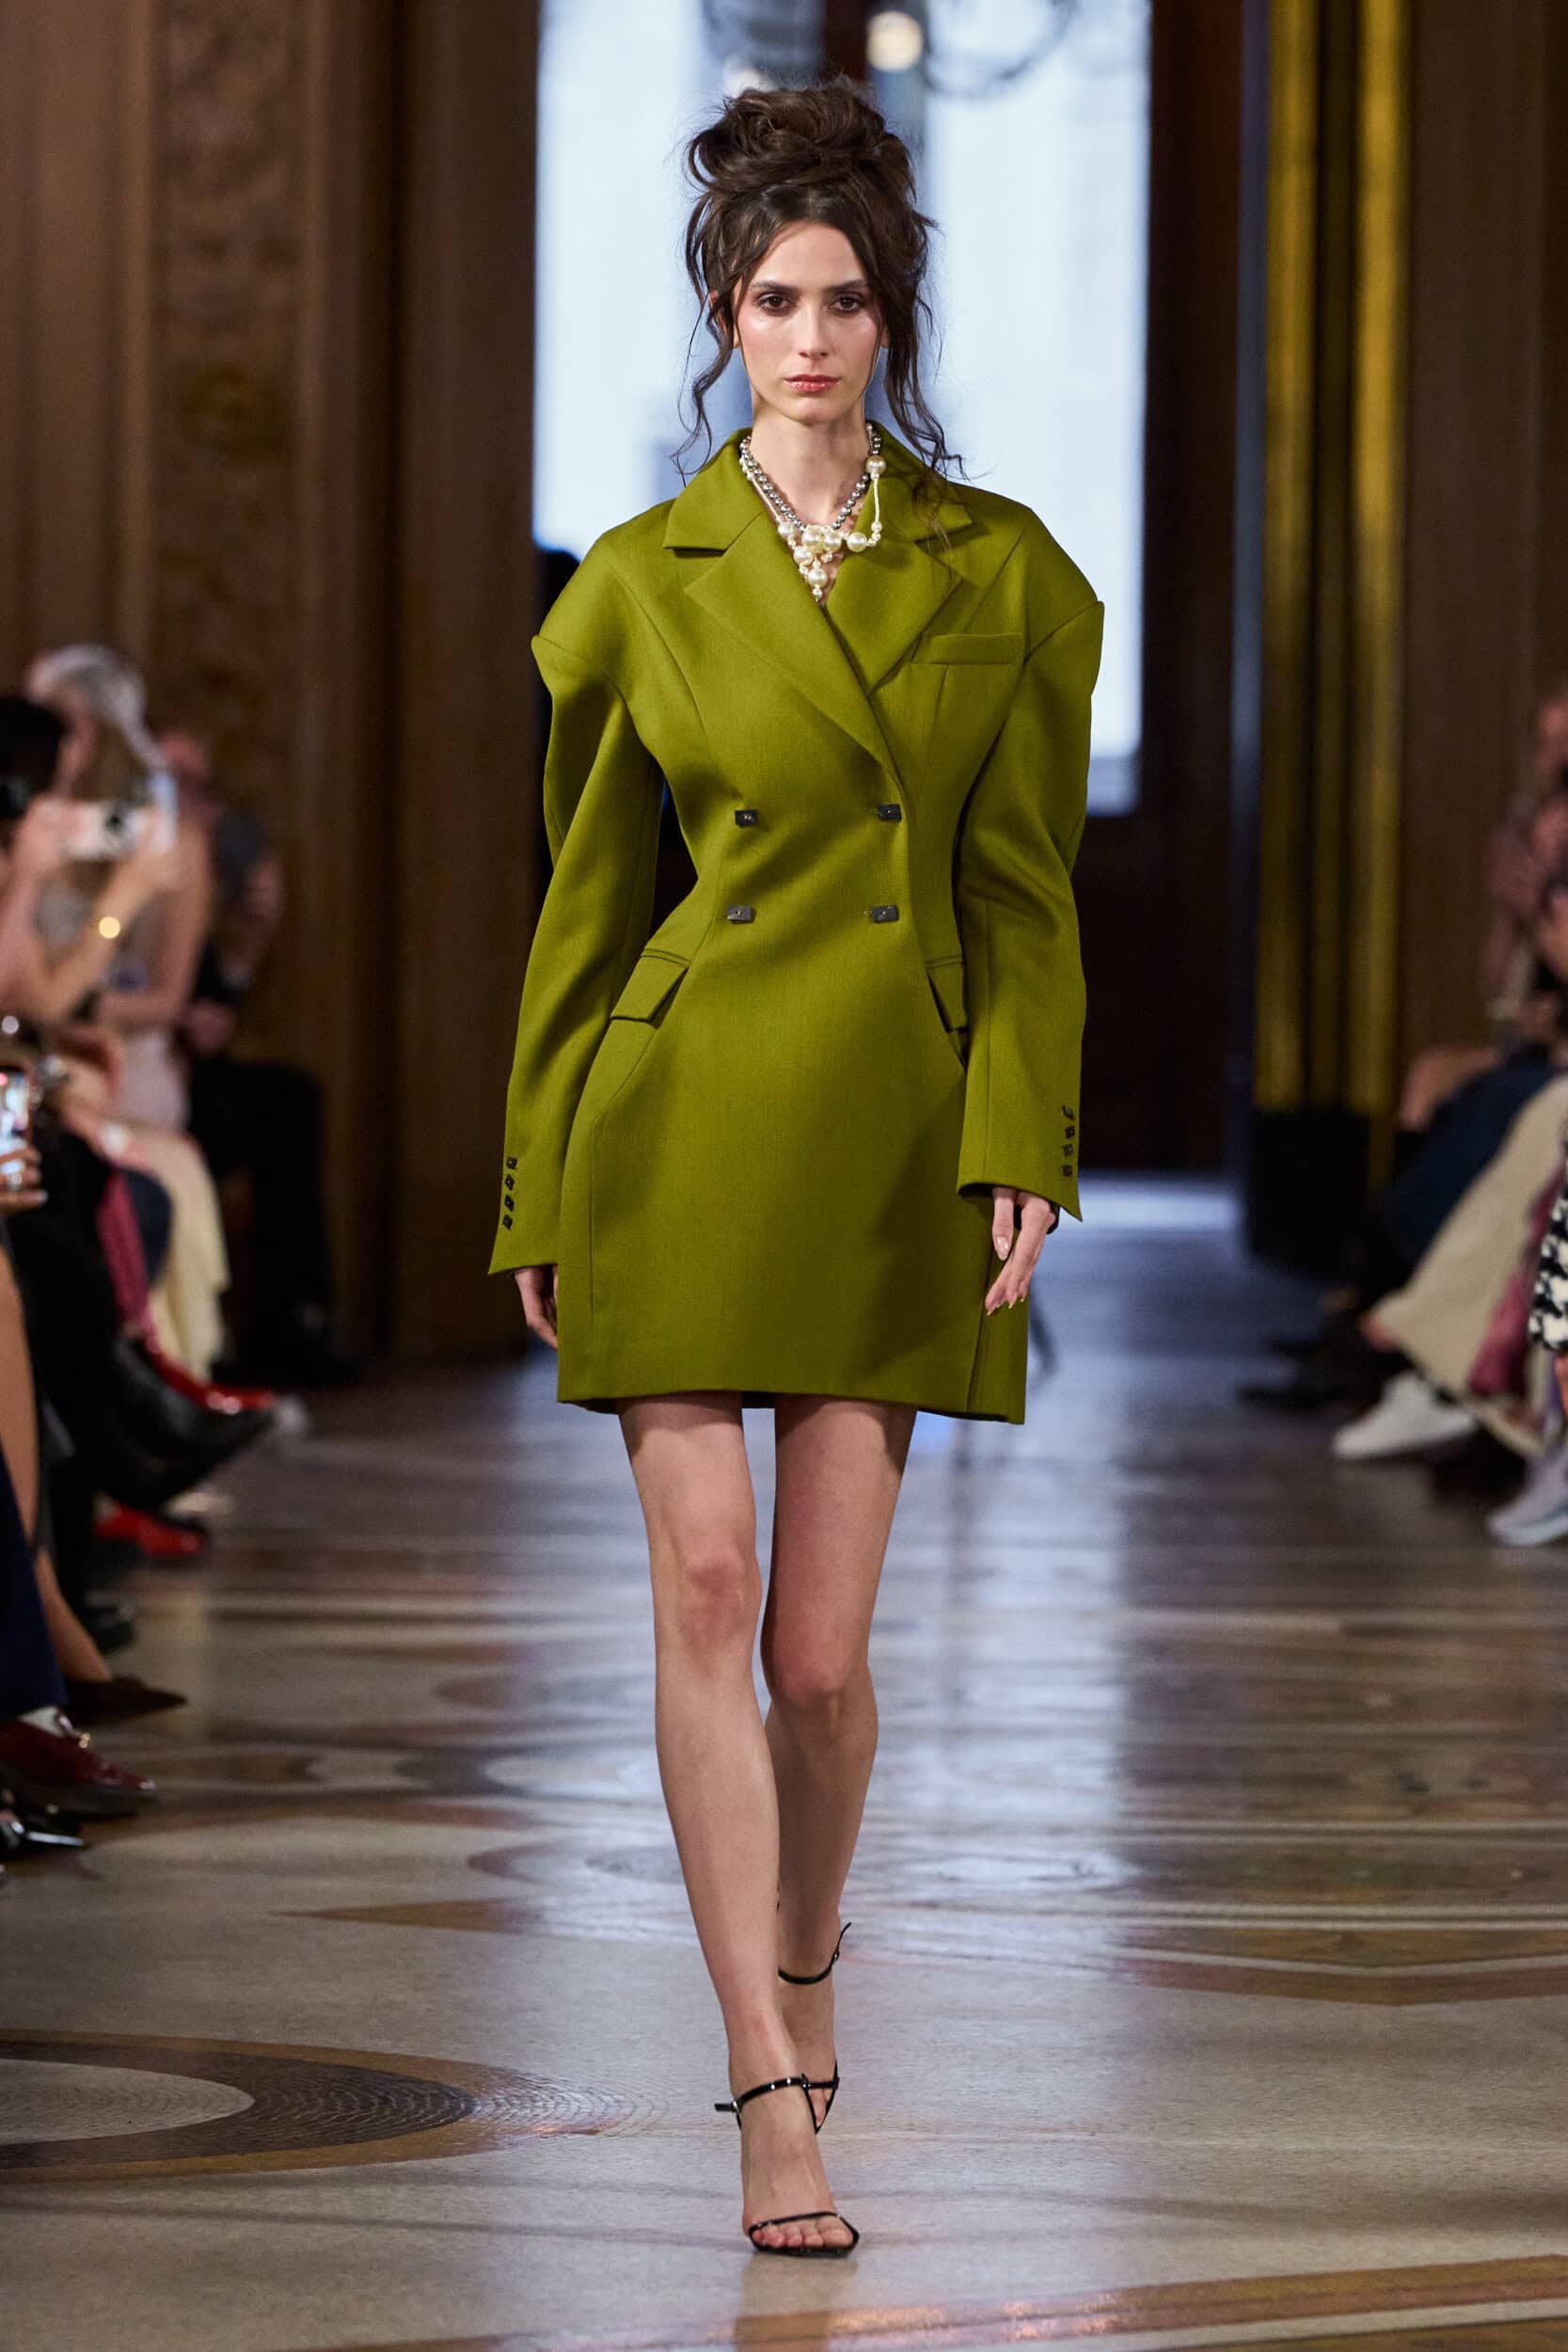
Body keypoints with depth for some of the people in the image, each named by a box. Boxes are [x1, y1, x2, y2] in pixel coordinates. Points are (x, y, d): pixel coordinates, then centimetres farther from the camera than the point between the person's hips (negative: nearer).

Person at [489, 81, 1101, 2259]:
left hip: (900, 1131, 0)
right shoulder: (646, 583, 5)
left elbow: (1021, 889, 5)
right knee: (707, 1596, -9)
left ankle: (803, 1971, 28)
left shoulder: (1003, 571, 6)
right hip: (685, 1120, 0)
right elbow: (590, 892, 9)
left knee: (821, 1646, 0)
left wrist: (1022, 1150, -6)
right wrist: (537, 1194, 8)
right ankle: (773, 2091, -6)